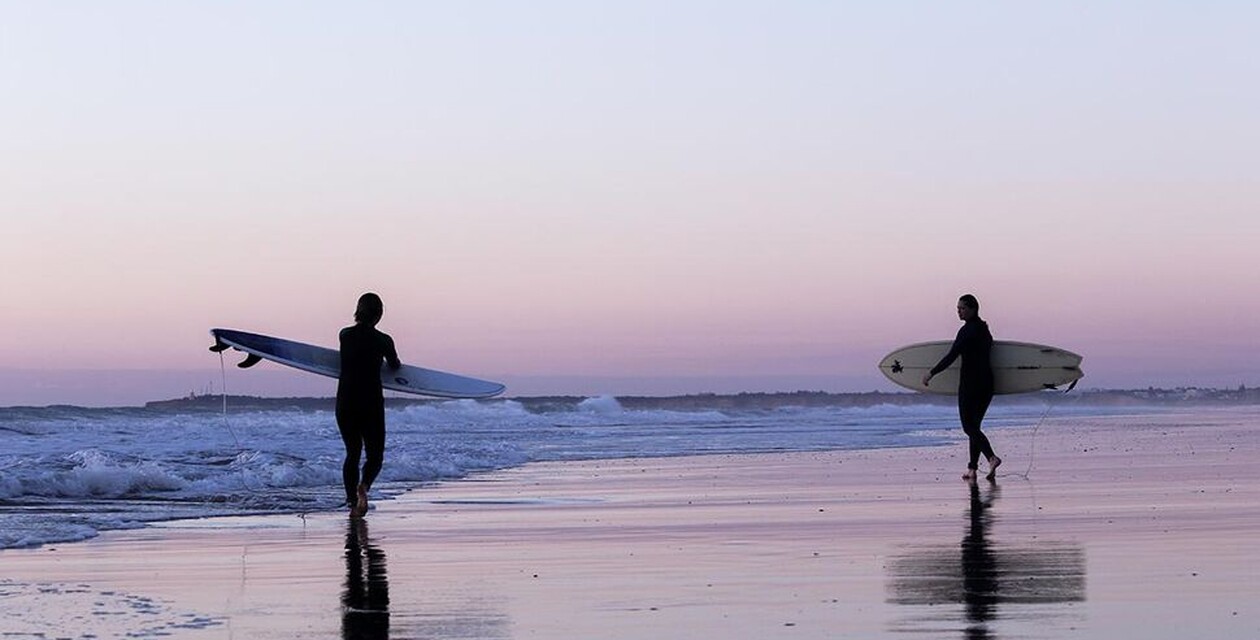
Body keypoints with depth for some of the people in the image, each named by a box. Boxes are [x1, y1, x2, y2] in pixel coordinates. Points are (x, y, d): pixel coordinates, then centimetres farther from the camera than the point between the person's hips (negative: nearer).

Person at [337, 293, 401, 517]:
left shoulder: (345, 335, 2)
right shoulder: (382, 340, -6)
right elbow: (394, 365, 14)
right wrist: (395, 363, 39)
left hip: (345, 404, 3)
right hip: (371, 404, -3)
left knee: (352, 453, 16)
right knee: (375, 454, 7)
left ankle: (352, 500, 9)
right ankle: (363, 486, -23)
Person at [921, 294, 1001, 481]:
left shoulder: (967, 330, -13)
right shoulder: (984, 329, 13)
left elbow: (952, 356, -17)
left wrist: (931, 373, -10)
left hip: (970, 383, -8)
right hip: (987, 383, 8)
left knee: (969, 426, -6)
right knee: (974, 425, 12)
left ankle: (992, 457, -25)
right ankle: (972, 468, 9)